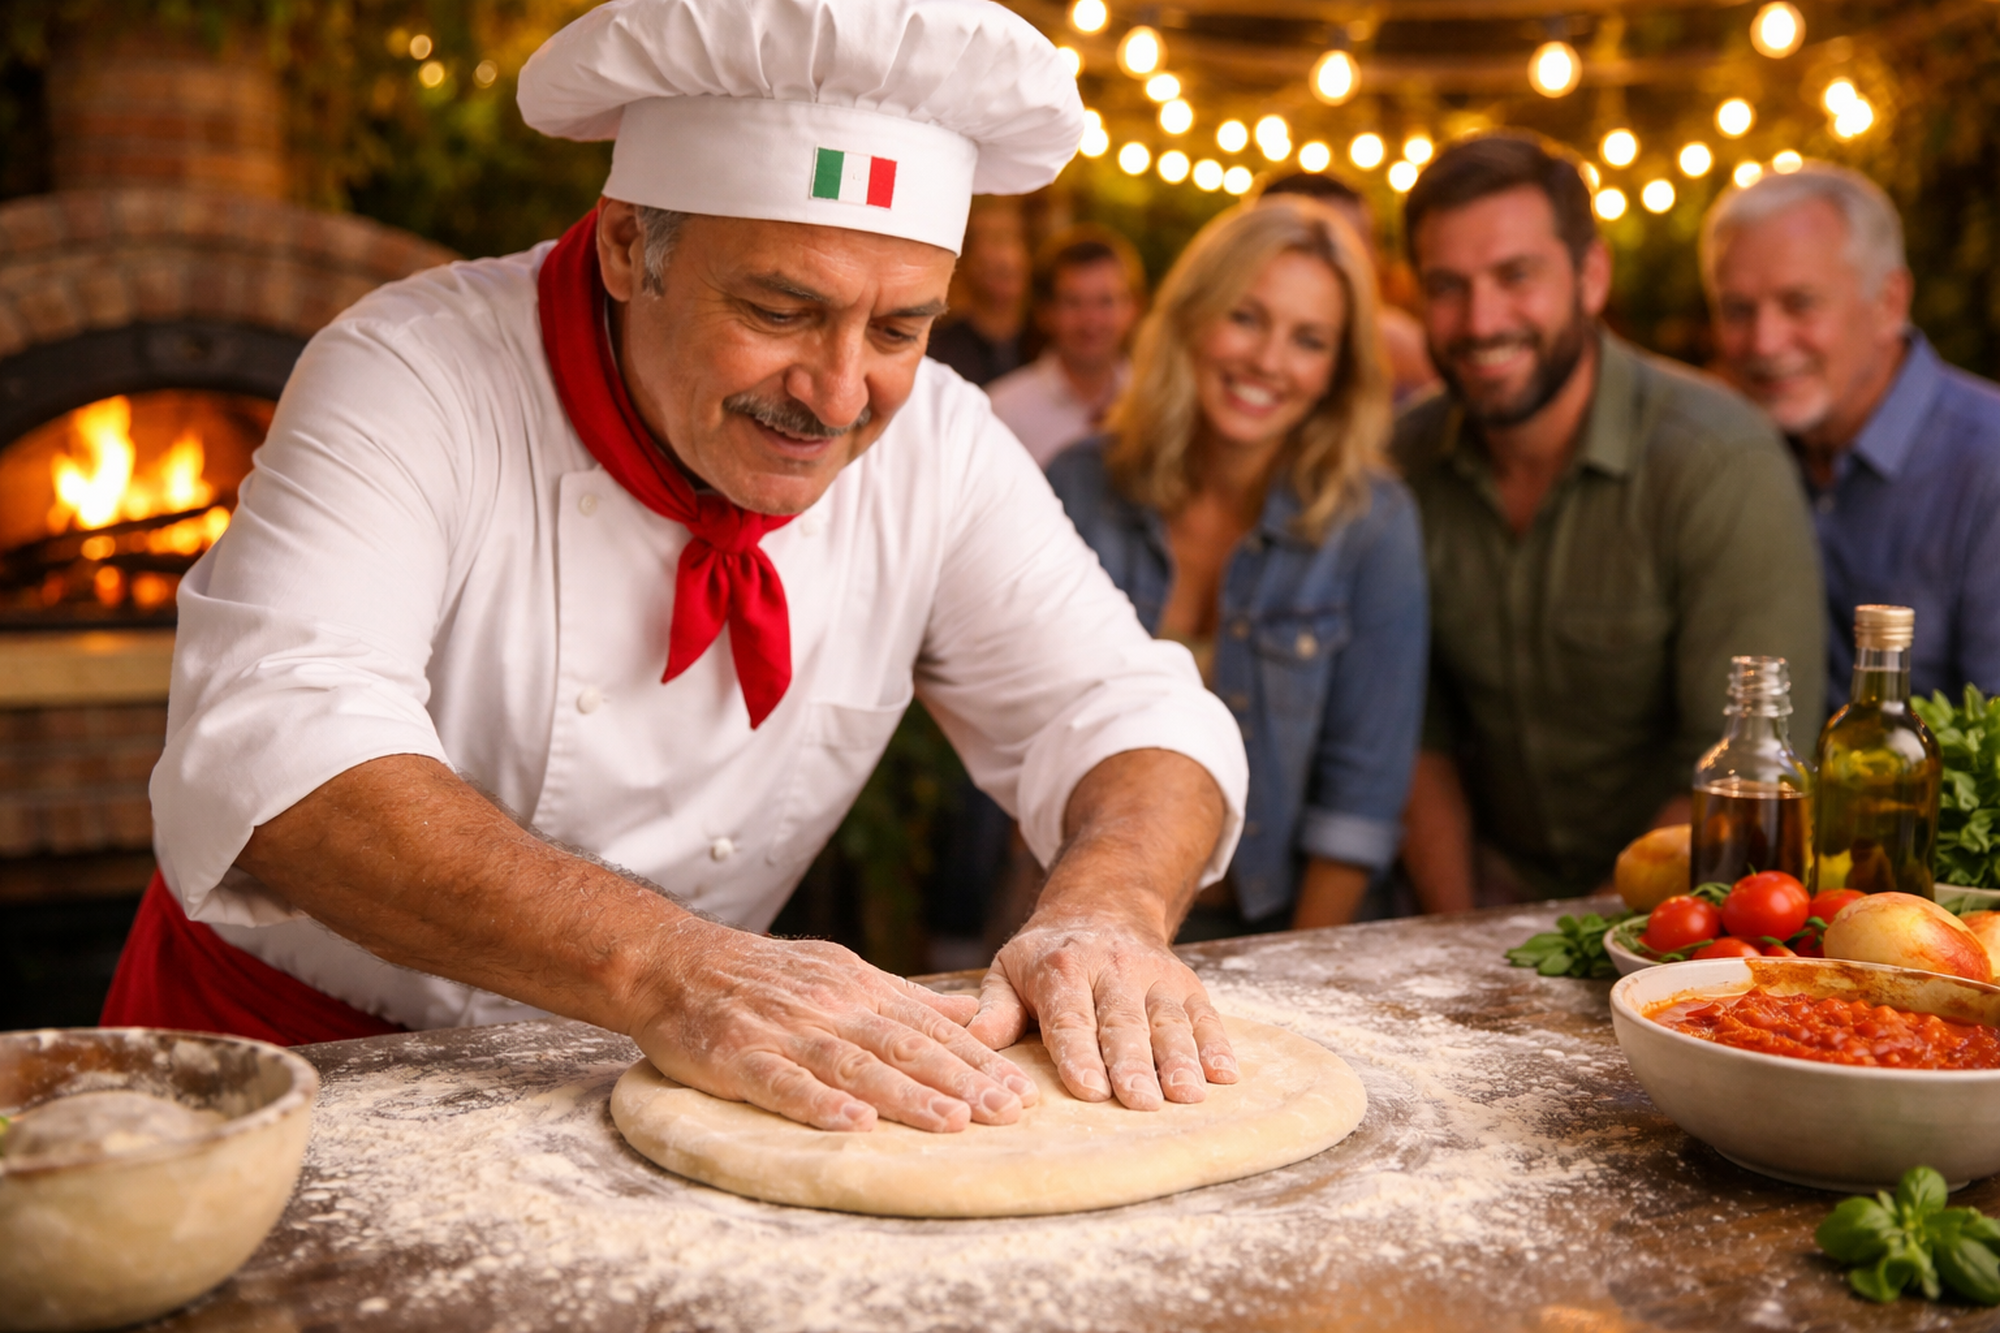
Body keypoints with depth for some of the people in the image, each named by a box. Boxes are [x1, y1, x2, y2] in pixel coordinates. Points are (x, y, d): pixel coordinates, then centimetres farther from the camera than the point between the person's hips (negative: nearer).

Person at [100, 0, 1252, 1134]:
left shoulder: (935, 441, -8)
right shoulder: (414, 377, -19)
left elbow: (1126, 711, -6)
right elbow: (270, 752, -32)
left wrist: (1106, 915, -28)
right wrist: (663, 964, -44)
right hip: (313, 1046, -3)